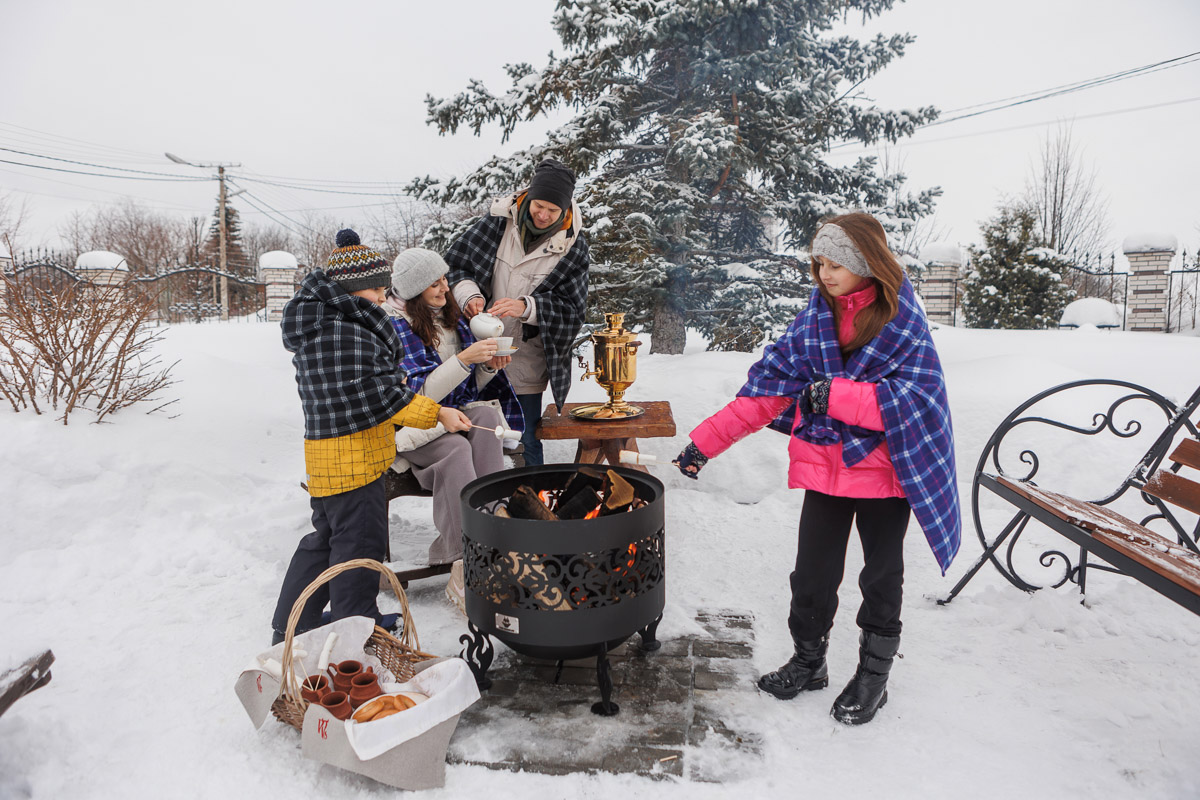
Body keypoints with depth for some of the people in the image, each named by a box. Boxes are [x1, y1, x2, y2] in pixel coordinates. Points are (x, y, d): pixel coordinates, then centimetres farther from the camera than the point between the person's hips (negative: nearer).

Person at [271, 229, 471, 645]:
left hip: (329, 456, 11)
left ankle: (291, 627, 32)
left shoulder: (322, 324, 14)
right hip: (350, 459, -11)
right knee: (359, 541, 1)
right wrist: (437, 413, -19)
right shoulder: (344, 332, -21)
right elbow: (375, 394, -23)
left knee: (326, 539, 20)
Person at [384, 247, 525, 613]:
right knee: (456, 450, -35)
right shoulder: (394, 325, -9)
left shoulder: (450, 314, 11)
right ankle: (466, 572, -37)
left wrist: (489, 366, -7)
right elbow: (419, 394, -17)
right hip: (412, 425, -5)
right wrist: (464, 359, -26)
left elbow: (471, 386, 15)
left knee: (485, 417, -29)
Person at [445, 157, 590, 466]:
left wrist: (527, 307, -25)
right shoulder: (499, 220, -3)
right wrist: (469, 294, -18)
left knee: (526, 443, 4)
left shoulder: (573, 246, -6)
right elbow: (455, 263, 3)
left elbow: (570, 309, -8)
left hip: (526, 361, -1)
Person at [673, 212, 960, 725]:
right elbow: (767, 388, -2)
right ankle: (808, 661, 32)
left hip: (886, 470, -3)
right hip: (825, 468, 3)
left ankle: (873, 674, 32)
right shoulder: (813, 318, 0)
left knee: (881, 576, 12)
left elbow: (914, 397, -20)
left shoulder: (903, 322, -10)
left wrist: (835, 394, -28)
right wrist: (707, 440, -8)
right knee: (813, 573, 9)